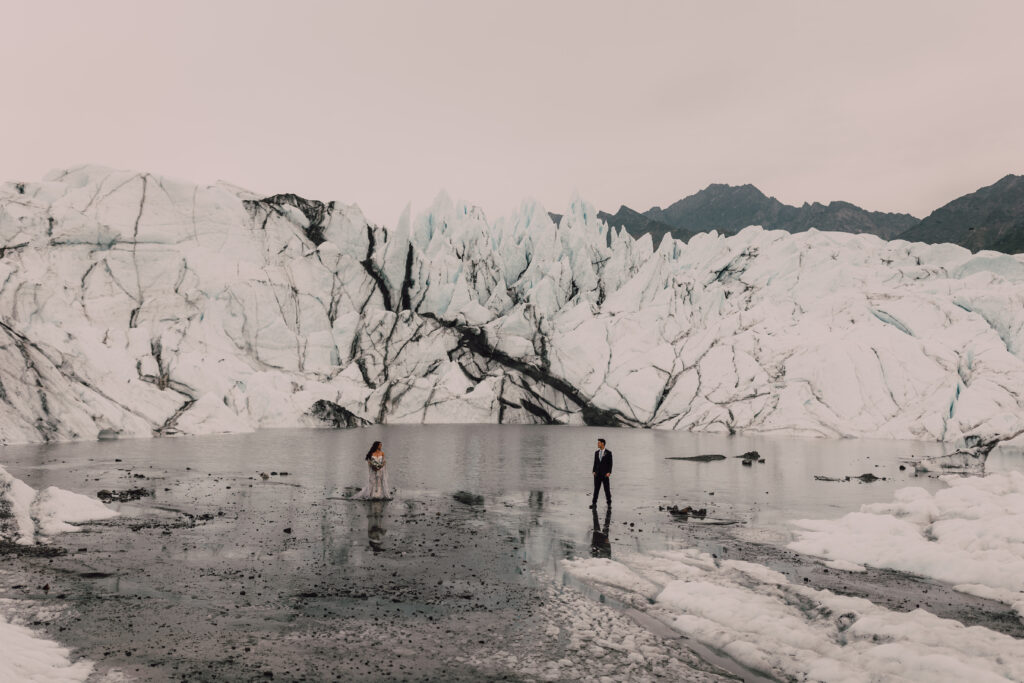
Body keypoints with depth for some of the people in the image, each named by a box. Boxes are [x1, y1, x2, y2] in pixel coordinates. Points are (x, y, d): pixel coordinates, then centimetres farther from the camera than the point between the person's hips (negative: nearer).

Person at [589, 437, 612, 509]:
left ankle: (609, 503, 13)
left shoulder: (608, 453, -5)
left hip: (605, 474, -4)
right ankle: (594, 503, -1)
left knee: (607, 489, 1)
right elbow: (595, 463, 12)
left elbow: (610, 464, -6)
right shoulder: (596, 452, 9)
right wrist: (594, 472, 1)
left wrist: (609, 473, -16)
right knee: (596, 489, -1)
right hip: (597, 474, 4)